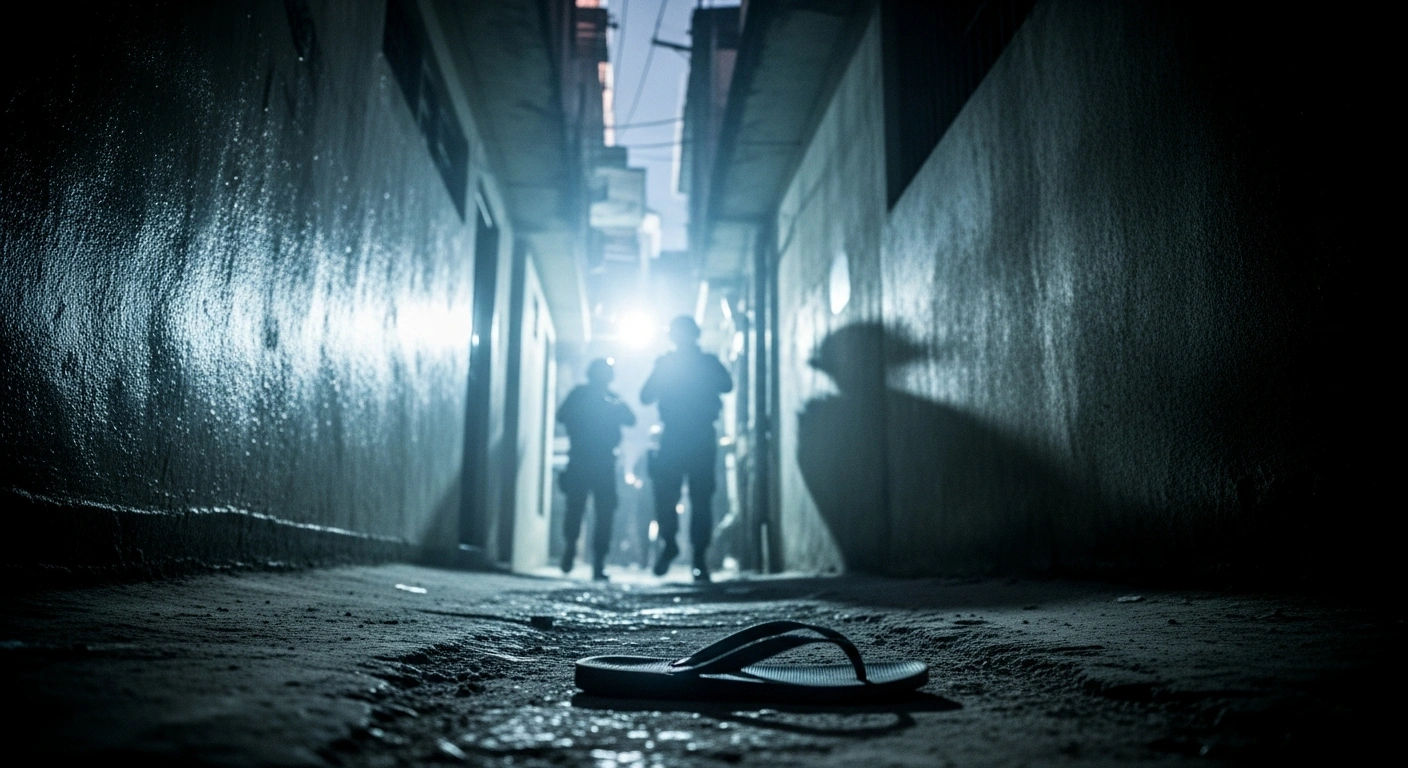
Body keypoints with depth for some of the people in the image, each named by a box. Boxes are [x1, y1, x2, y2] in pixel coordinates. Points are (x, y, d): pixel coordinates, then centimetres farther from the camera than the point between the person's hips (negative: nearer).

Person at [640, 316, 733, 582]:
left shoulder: (708, 362, 11)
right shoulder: (664, 362, 12)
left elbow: (727, 385, 0)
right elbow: (645, 397, 6)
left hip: (702, 440, -1)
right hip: (672, 438, 1)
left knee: (701, 499, -4)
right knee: (665, 494, -8)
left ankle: (700, 557, 0)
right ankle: (669, 543, 15)